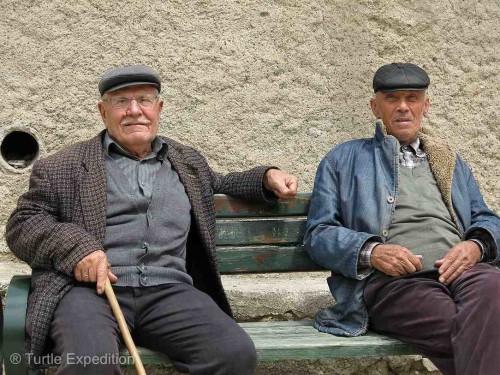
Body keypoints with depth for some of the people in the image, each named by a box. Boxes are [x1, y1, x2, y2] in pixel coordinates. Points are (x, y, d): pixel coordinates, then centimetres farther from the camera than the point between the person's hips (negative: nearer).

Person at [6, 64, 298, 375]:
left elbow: (217, 186, 43)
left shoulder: (188, 161, 25)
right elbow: (23, 223, 9)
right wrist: (74, 246, -11)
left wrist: (267, 177, 25)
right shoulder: (66, 166, 12)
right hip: (89, 288, -3)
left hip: (168, 291, 4)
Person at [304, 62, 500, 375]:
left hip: (459, 269, 4)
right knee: (474, 336, -35)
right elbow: (319, 233, 10)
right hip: (389, 279, -4)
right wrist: (371, 252, -9)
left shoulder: (450, 161, 33)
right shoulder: (344, 159, 21)